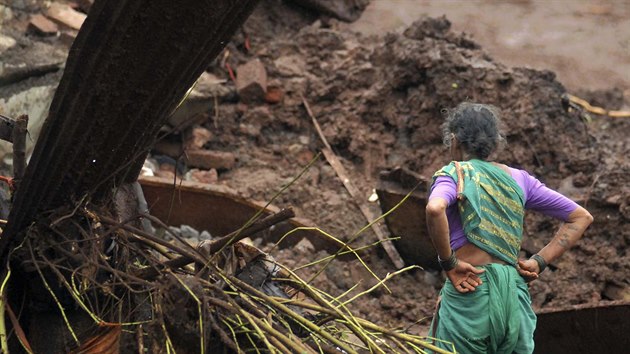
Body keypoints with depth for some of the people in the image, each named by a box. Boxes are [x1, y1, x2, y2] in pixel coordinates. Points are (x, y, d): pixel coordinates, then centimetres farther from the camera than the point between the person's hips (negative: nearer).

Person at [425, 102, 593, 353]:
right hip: (515, 295, 5)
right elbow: (581, 217, 18)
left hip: (469, 291, -5)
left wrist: (448, 263, -13)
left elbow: (435, 209, -25)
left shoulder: (453, 174, 0)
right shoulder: (518, 178, 14)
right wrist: (539, 262, 11)